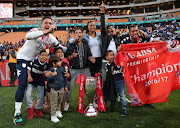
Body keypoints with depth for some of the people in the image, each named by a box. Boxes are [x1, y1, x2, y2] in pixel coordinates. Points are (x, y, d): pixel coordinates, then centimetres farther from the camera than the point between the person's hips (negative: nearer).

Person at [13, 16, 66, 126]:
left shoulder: (50, 37, 0)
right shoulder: (36, 31, -23)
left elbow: (59, 46, 15)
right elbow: (28, 36, -48)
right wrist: (46, 31, -59)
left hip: (34, 60, 7)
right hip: (23, 58, -7)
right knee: (22, 85, -15)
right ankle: (17, 113, -11)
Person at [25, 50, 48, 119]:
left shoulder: (46, 65, -5)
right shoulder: (34, 62, -11)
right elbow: (29, 68, -3)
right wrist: (29, 76, -13)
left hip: (40, 82, 2)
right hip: (32, 80, -2)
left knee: (41, 96, 1)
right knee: (28, 94, -14)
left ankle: (37, 110, 23)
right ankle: (30, 109, 4)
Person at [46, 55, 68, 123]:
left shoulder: (61, 69, -1)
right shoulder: (50, 70, -11)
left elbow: (64, 77, 10)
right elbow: (48, 79, -16)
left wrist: (65, 86, 14)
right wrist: (52, 75, -32)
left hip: (61, 88, 4)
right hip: (54, 89, -4)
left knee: (59, 101, 20)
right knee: (54, 103, 1)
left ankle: (58, 111, 42)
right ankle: (53, 116, 10)